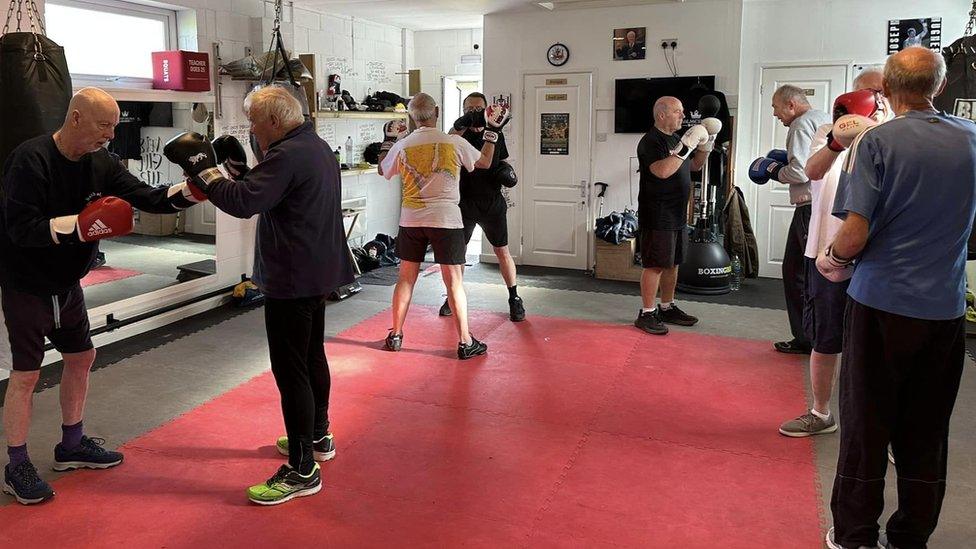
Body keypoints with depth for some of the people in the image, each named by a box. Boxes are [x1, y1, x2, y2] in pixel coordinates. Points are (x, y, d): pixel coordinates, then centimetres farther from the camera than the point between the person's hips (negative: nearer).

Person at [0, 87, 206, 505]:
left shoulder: (102, 164, -3)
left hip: (67, 283, 8)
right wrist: (81, 225, -36)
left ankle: (71, 446, 33)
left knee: (81, 357, 15)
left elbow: (148, 199, -6)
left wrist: (193, 189, -20)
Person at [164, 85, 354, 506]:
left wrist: (202, 168, -16)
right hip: (317, 273, 11)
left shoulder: (287, 155, -20)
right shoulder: (317, 147, 13)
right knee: (312, 356, 22)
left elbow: (242, 202, -27)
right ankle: (318, 437, 39)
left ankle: (303, 470, 0)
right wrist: (239, 169, 7)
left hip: (292, 280, -11)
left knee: (291, 369, -6)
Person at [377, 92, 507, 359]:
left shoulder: (402, 146, -1)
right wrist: (493, 131, 20)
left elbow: (382, 170, 18)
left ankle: (395, 335, 22)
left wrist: (388, 139, 28)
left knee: (406, 278, 14)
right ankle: (465, 342, 6)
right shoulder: (455, 143, -6)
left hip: (411, 220, 3)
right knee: (454, 282, 2)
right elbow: (485, 162, 11)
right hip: (446, 220, -2)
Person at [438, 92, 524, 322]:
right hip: (464, 201, -1)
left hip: (492, 202, 1)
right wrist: (458, 128, -36)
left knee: (502, 251, 3)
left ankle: (514, 299, 14)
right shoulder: (459, 134, -2)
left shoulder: (496, 135, 6)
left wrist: (506, 171, -3)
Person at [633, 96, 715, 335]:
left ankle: (667, 308, 25)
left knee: (672, 264, 14)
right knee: (655, 265, -5)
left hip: (677, 216, 9)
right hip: (657, 216, -9)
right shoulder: (651, 141, -13)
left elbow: (694, 166, 24)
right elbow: (662, 171, -27)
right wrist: (686, 147, -27)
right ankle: (646, 314, 2)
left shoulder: (675, 139, 15)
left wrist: (706, 144, 8)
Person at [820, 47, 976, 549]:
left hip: (882, 303, -4)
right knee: (927, 431, 14)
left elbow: (856, 232, -19)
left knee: (866, 426, 8)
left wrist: (833, 258, 3)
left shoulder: (876, 141, -10)